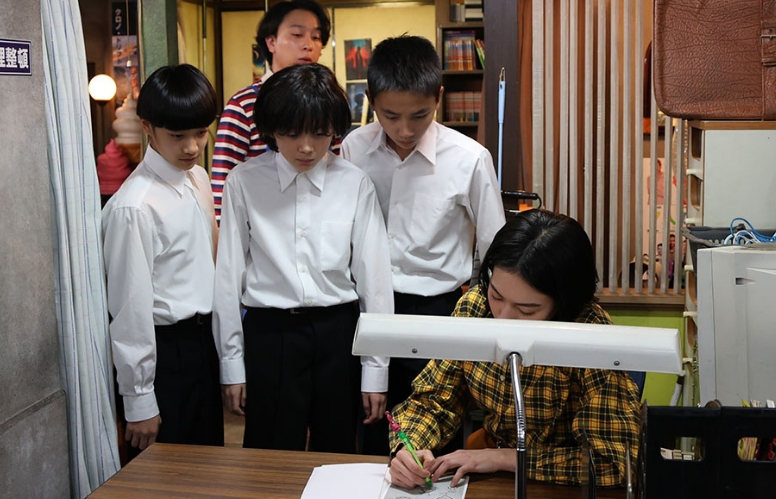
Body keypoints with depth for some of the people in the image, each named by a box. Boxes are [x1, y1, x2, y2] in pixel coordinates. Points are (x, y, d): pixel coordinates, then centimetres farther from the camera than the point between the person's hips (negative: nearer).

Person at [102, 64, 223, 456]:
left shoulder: (199, 179, 4)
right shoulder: (133, 206, -20)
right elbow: (131, 307, -18)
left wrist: (217, 337, 15)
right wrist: (139, 401, -13)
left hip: (204, 339, 8)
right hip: (164, 350, -7)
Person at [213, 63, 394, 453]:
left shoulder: (355, 184, -3)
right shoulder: (245, 183, -4)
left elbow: (374, 276, 0)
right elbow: (229, 275, 1)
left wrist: (376, 369, 1)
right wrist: (232, 363, 2)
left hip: (337, 332, 1)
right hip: (269, 333, -1)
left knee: (336, 454, 14)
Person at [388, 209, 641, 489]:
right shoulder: (474, 307, -10)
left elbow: (613, 462, -22)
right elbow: (432, 399, -2)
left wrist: (501, 458, -21)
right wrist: (409, 448, -20)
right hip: (490, 481, 3)